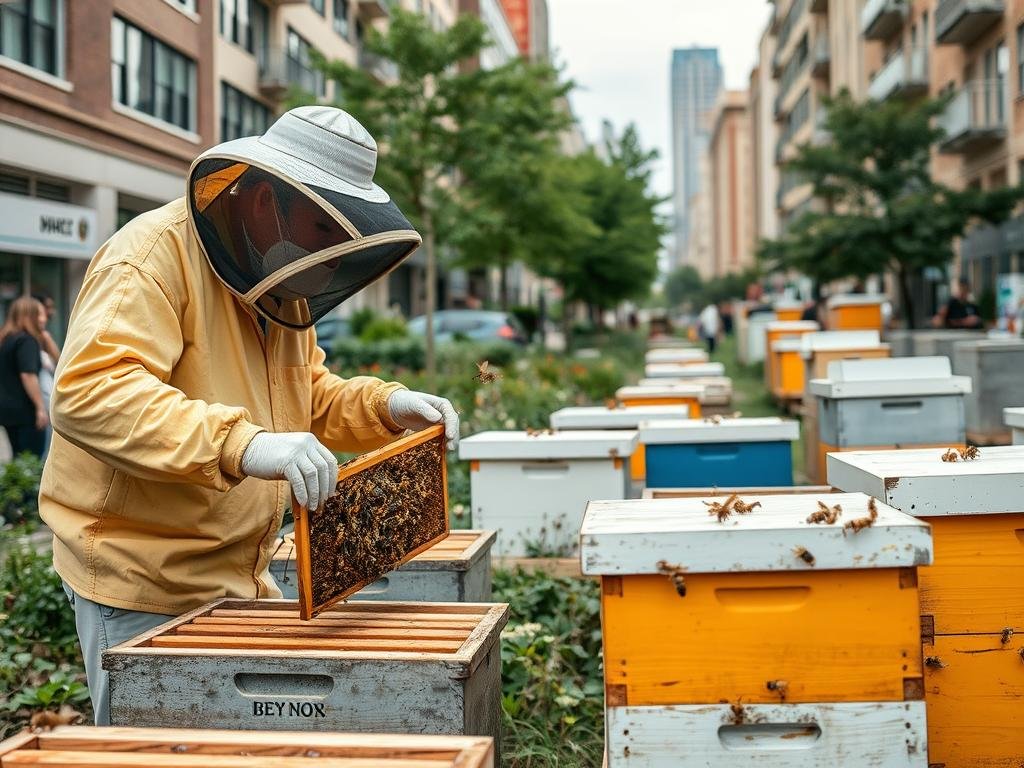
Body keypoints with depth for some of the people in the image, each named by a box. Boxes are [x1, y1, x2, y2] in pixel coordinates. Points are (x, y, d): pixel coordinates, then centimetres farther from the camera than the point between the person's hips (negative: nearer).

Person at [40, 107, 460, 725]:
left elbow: (307, 395, 19)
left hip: (242, 576, 9)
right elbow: (88, 390, -33)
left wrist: (386, 405, -1)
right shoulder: (155, 254, -18)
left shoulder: (278, 273, 11)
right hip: (146, 583, -8)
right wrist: (242, 443, -44)